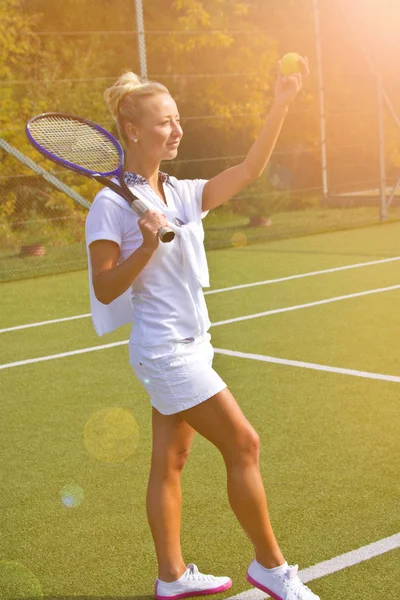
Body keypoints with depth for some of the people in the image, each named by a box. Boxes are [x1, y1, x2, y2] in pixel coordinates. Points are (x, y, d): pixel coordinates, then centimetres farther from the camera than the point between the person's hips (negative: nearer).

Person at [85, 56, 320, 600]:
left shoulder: (182, 194, 8)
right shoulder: (112, 204, -12)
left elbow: (248, 170, 2)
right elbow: (105, 289, -14)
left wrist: (281, 104, -5)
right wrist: (148, 245, -26)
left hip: (190, 345, 8)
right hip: (164, 348, -8)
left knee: (170, 460, 14)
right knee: (243, 444, -5)